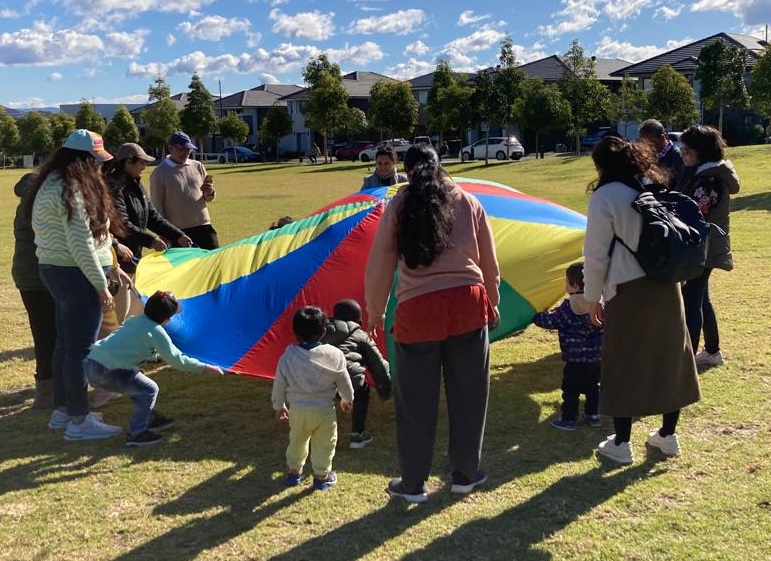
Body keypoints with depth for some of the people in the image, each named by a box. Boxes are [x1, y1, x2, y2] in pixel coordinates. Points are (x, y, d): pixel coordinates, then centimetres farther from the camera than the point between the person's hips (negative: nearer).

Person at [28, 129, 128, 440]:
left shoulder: (51, 184, 13)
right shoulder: (71, 191, -18)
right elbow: (80, 244, -20)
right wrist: (101, 286, -16)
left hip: (54, 270, 10)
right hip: (76, 275, -10)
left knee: (65, 342, 17)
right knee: (81, 347, -4)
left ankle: (62, 409, 28)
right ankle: (78, 421, 3)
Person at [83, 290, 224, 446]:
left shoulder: (134, 320, 18)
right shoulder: (156, 331, -6)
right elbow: (176, 360, -3)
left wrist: (182, 357, 40)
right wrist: (205, 368, 6)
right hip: (106, 372, -9)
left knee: (139, 381, 27)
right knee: (149, 390, 2)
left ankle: (150, 418, 38)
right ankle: (136, 433, 6)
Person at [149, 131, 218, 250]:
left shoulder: (198, 166, 11)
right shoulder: (159, 172, -2)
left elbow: (209, 199, 17)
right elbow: (156, 206, -3)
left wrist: (210, 193, -8)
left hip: (203, 226, 4)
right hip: (177, 231, -4)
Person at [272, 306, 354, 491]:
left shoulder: (287, 357, -5)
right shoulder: (334, 355, -7)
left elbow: (279, 385, 3)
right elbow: (344, 382, 2)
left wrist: (279, 406, 19)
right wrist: (347, 399, 21)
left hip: (298, 408, 2)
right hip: (325, 409, -2)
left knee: (297, 441, 23)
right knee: (324, 444, 14)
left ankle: (294, 471, 36)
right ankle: (322, 476, 21)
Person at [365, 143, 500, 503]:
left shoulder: (398, 207, 3)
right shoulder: (468, 202, 8)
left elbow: (380, 265, 4)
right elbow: (489, 262, 12)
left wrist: (375, 313, 16)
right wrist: (492, 303, 26)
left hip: (417, 311, -1)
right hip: (468, 305, 2)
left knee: (416, 401, 9)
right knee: (468, 394, 15)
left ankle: (413, 484, 19)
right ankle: (465, 475, 27)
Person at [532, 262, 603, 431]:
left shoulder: (568, 307, -18)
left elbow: (550, 321, -11)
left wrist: (536, 317, 5)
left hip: (576, 359, -7)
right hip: (597, 356, 7)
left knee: (570, 388, 3)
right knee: (592, 386, 19)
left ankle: (568, 419, 7)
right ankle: (592, 415, 28)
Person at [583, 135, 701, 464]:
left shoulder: (605, 196, -10)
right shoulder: (655, 187, 8)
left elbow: (596, 254, -10)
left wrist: (593, 297, 0)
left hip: (628, 291, -6)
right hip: (666, 286, 6)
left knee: (624, 366, 6)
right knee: (668, 359, 14)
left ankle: (621, 444, 14)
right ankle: (668, 436, 27)